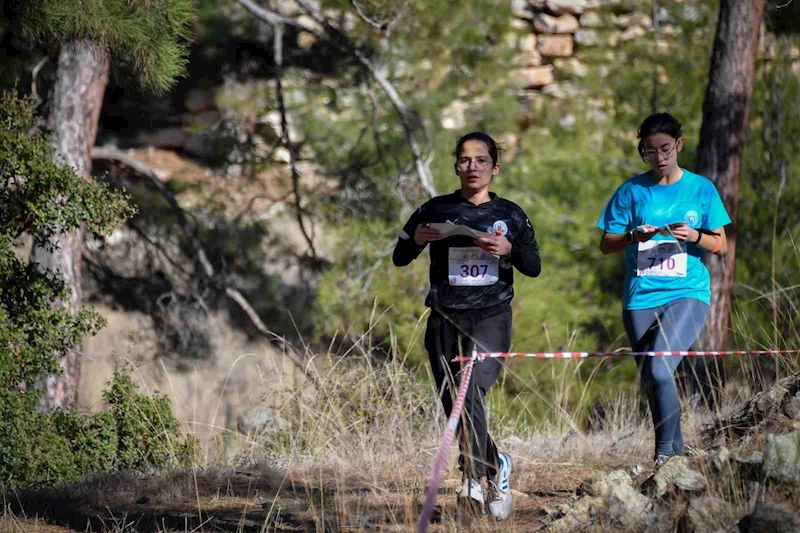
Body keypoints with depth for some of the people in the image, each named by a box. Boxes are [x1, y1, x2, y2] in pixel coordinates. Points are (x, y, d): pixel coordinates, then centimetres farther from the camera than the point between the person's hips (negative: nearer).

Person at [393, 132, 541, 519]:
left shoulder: (510, 215, 8)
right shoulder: (436, 210, 7)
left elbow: (534, 267, 9)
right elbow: (399, 258, 7)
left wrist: (509, 249, -12)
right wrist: (416, 239, -15)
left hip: (491, 316, -2)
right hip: (445, 317, 2)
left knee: (471, 390, -24)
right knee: (455, 408, 3)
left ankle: (473, 480, -27)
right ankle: (496, 467, 28)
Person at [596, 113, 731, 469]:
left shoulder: (701, 188, 5)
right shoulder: (631, 191, 7)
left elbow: (721, 245, 7)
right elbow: (606, 245, 8)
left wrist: (695, 236, -14)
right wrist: (635, 236, -12)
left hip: (687, 293, -3)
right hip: (641, 299, 3)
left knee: (659, 369, -23)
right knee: (650, 382, 6)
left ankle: (665, 450, -13)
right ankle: (676, 452, 22)